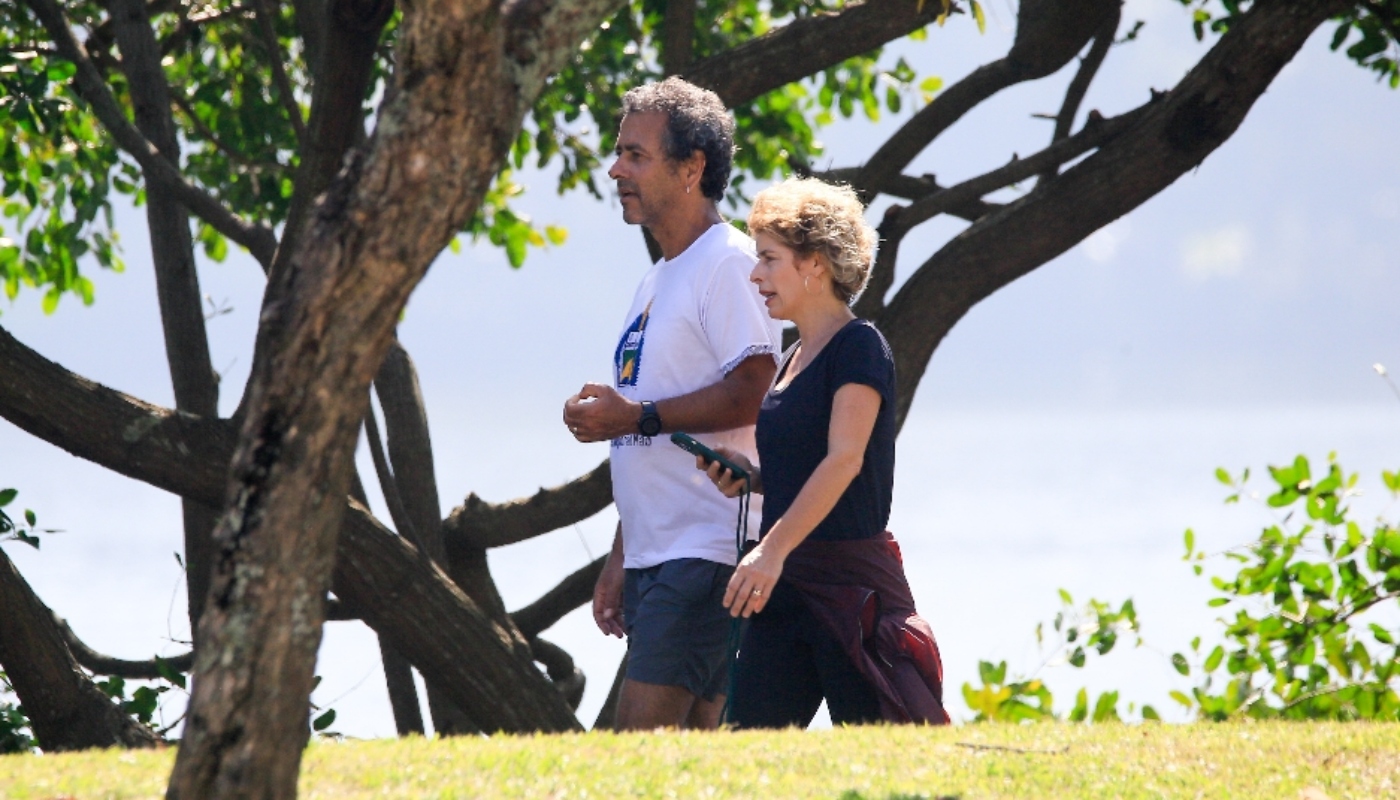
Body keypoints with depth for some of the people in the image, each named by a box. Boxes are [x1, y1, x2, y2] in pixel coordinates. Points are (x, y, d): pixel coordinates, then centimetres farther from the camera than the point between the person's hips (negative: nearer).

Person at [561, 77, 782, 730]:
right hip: (655, 555, 10)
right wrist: (619, 561, 21)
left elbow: (753, 395, -20)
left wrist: (635, 416, -17)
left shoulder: (729, 264, -8)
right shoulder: (657, 282, 22)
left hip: (706, 551, -10)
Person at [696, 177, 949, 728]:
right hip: (786, 585, 8)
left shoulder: (860, 348, -8)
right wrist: (749, 475, 4)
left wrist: (774, 548, -28)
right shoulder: (791, 361, 17)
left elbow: (844, 460, -20)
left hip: (851, 580, -8)